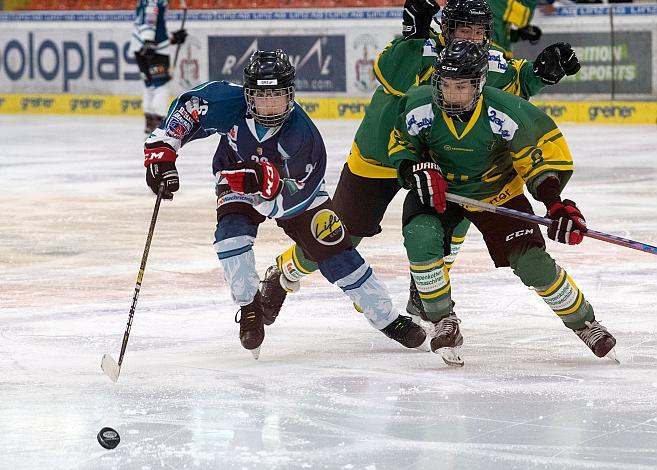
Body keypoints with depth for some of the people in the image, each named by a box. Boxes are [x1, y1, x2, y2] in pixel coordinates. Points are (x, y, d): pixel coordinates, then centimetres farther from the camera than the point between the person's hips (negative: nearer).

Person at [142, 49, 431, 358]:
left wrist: (267, 182, -52)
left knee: (336, 254, -5)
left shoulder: (302, 134, -35)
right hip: (237, 185, 1)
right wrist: (161, 153, -29)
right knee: (231, 236, -27)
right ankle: (250, 308, -3)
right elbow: (185, 110, -20)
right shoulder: (229, 103, -31)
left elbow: (292, 198, -33)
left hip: (295, 188, -1)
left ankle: (390, 321, 7)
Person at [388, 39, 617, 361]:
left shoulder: (505, 113, -28)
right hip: (436, 189, 1)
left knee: (532, 263, -9)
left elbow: (545, 150, -15)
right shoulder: (420, 108, -24)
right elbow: (399, 146, -5)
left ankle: (584, 322, 15)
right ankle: (444, 322, -10)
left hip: (496, 192, -1)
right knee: (421, 238, -29)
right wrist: (415, 171, -26)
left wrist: (555, 201, -24)